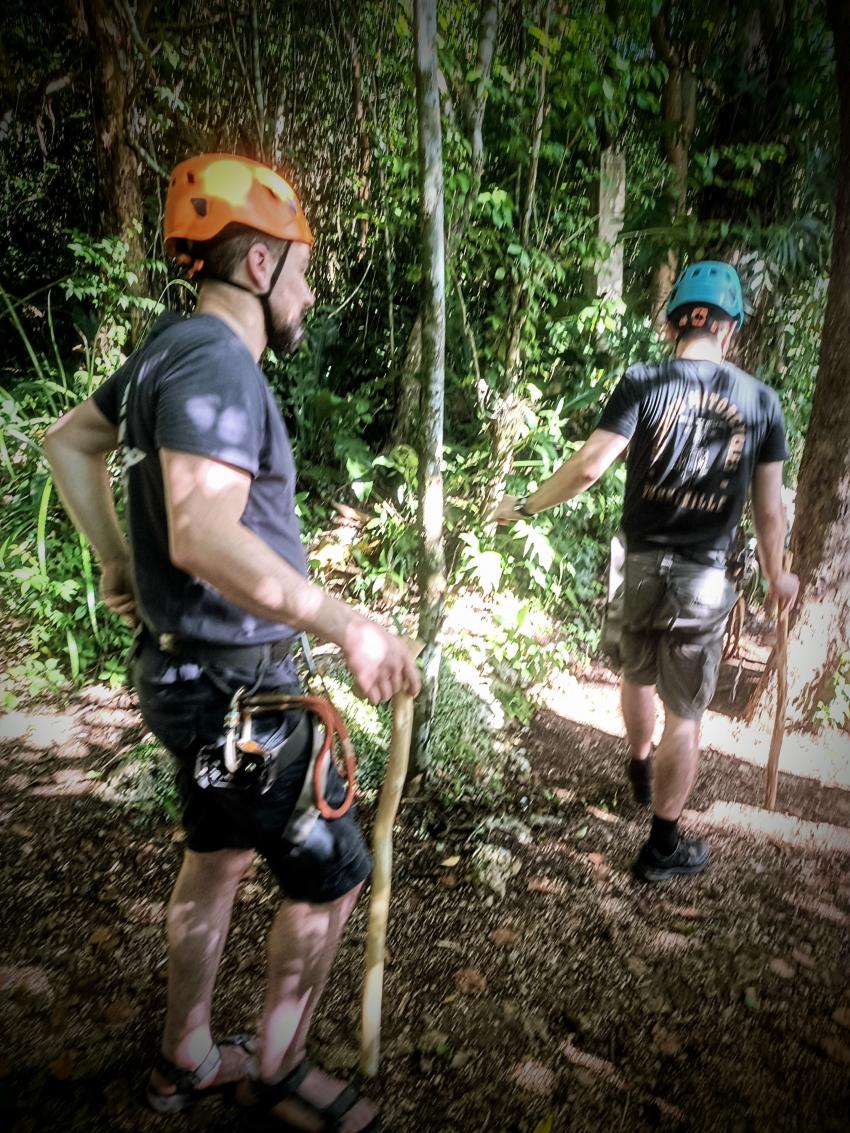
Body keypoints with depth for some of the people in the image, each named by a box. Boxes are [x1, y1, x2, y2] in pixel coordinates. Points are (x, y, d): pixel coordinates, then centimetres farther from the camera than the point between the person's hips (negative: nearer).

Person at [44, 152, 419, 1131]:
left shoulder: (170, 350, 9)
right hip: (232, 685, -10)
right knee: (331, 876, 6)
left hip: (191, 672, 10)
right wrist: (346, 625, -32)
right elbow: (203, 535, -36)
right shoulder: (213, 362, -21)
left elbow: (68, 441, 21)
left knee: (217, 857, 23)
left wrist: (115, 561, 20)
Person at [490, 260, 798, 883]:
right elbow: (770, 508, 1)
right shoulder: (761, 400, -2)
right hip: (705, 576, 0)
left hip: (642, 565, 1)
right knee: (685, 713, 9)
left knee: (637, 675, 26)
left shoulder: (643, 382, -7)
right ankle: (664, 845, 21)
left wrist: (526, 505, -2)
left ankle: (640, 770, 51)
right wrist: (776, 576, 16)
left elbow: (589, 465, -16)